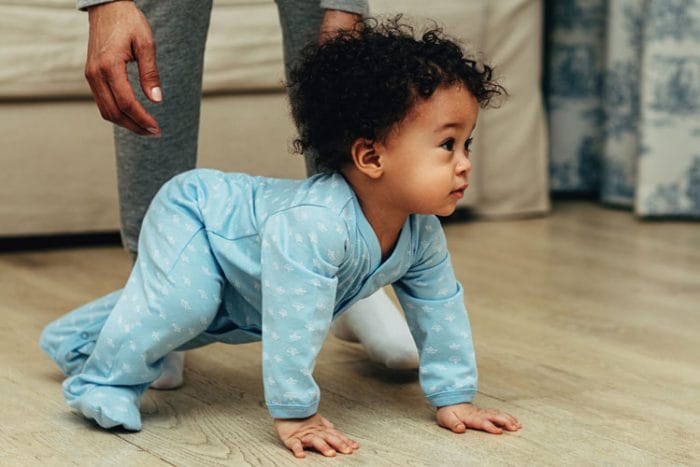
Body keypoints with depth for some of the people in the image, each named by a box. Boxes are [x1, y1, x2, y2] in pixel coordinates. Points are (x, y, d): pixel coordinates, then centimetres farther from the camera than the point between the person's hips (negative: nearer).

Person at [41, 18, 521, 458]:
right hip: (190, 217, -8)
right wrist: (294, 414, -43)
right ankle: (105, 376, -12)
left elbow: (440, 307, -10)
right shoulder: (313, 222, -48)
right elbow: (293, 323, -48)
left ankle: (77, 338, 52)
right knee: (182, 302, -37)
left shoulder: (421, 233, -22)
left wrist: (454, 398, -10)